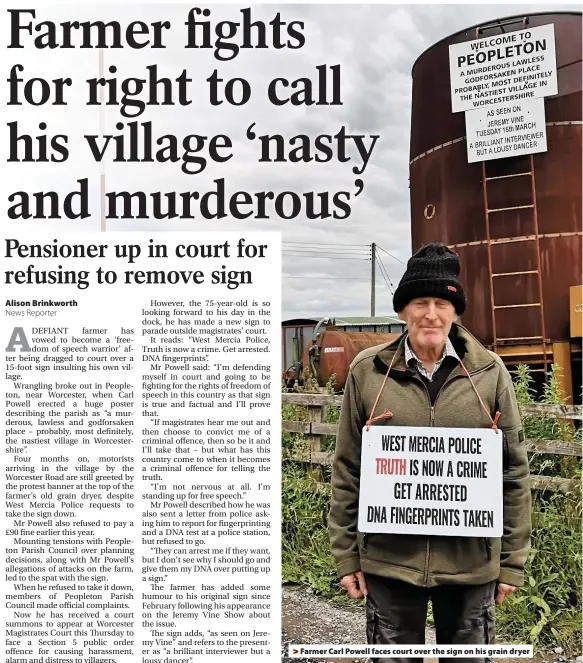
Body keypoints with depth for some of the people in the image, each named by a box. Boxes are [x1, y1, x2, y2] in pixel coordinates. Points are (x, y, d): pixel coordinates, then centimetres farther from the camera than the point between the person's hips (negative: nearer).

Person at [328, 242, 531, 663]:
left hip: (472, 561, 1)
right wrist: (346, 556, 1)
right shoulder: (368, 371, -2)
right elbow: (347, 471, 2)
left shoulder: (489, 372, -1)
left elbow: (514, 471, 3)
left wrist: (512, 560, 3)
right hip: (388, 558, 0)